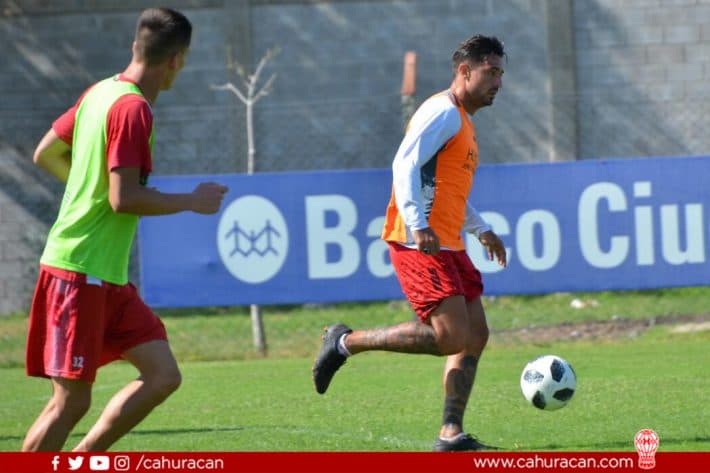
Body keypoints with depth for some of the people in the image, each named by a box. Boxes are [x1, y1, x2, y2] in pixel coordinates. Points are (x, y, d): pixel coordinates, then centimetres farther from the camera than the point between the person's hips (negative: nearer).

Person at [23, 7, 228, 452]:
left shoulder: (101, 93, 11)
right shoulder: (133, 109, -17)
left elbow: (45, 155, 21)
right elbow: (124, 199, -22)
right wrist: (193, 201, -11)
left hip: (109, 279, 10)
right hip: (81, 274, -10)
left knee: (163, 375, 4)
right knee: (72, 399, -7)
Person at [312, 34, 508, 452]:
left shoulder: (463, 121, 23)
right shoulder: (443, 112, -9)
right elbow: (405, 165, -20)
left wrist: (481, 229, 30)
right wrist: (418, 225, -30)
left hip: (447, 246, 10)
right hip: (419, 245, -10)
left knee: (476, 335, 4)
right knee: (452, 337, -17)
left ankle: (451, 434, 4)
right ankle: (346, 342, -5)